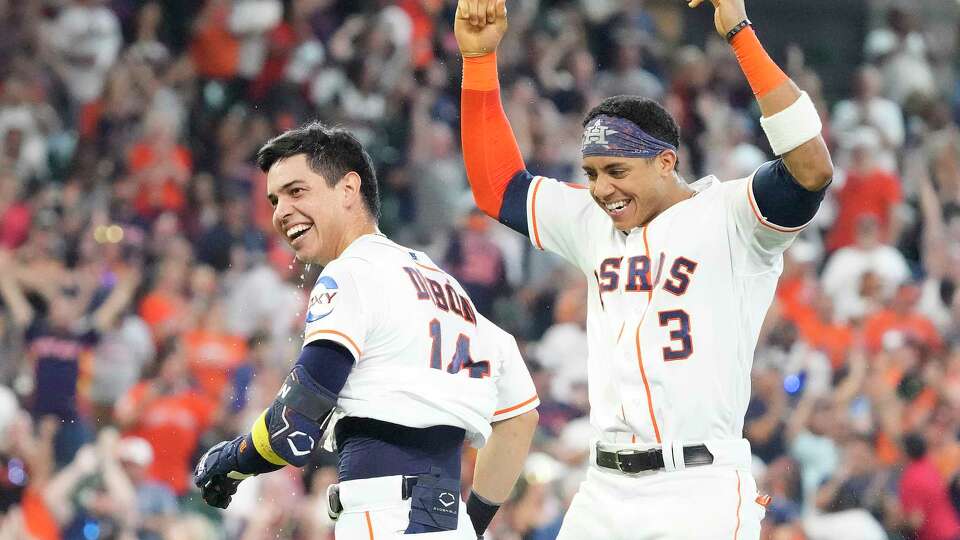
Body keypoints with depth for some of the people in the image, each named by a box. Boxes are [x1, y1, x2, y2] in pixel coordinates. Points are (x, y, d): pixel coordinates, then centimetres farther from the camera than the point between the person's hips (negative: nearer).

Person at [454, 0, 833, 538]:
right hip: (605, 490, 6)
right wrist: (480, 57, 15)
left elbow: (811, 169, -20)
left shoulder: (728, 218, -4)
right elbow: (499, 186, 24)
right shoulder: (595, 225, 16)